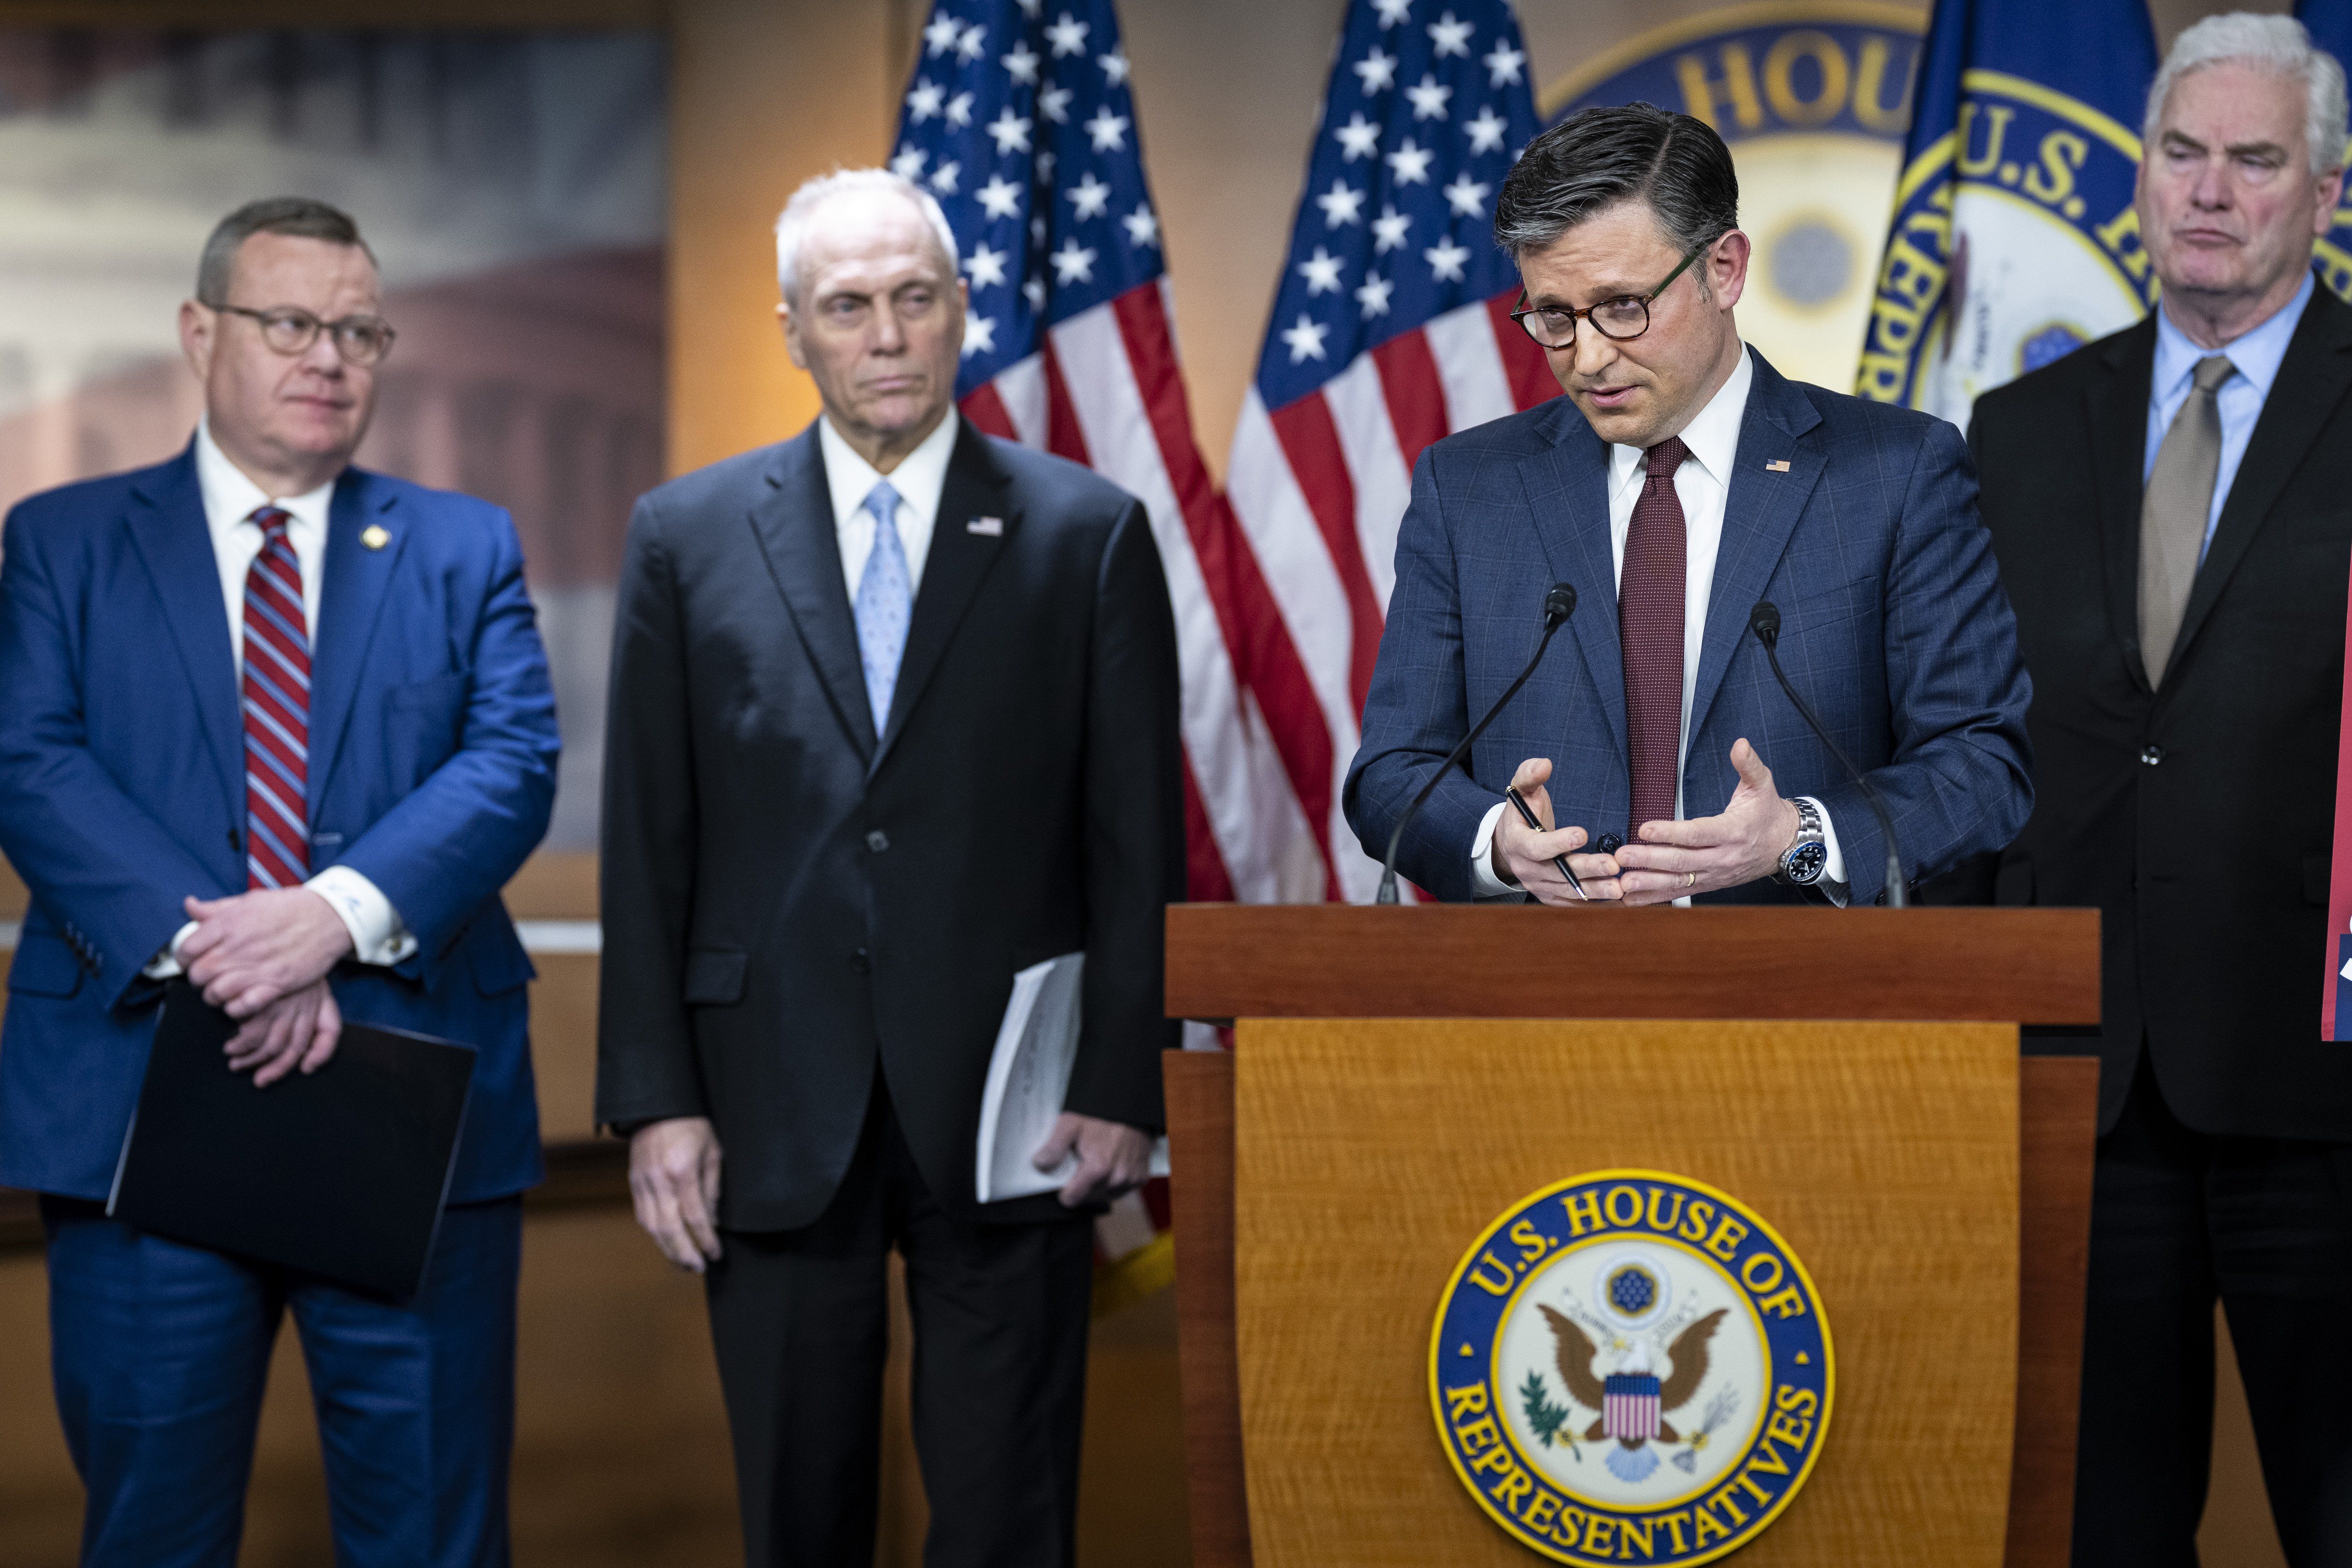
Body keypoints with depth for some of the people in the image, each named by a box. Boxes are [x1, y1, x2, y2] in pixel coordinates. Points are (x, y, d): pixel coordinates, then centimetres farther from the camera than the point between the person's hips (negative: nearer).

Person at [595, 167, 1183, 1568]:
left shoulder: (1089, 535, 2)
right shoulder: (688, 538, 5)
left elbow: (1138, 837, 1)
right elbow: (648, 844, 4)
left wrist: (1124, 1085, -5)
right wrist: (655, 1096, -1)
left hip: (1006, 1101, -1)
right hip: (774, 1114, 1)